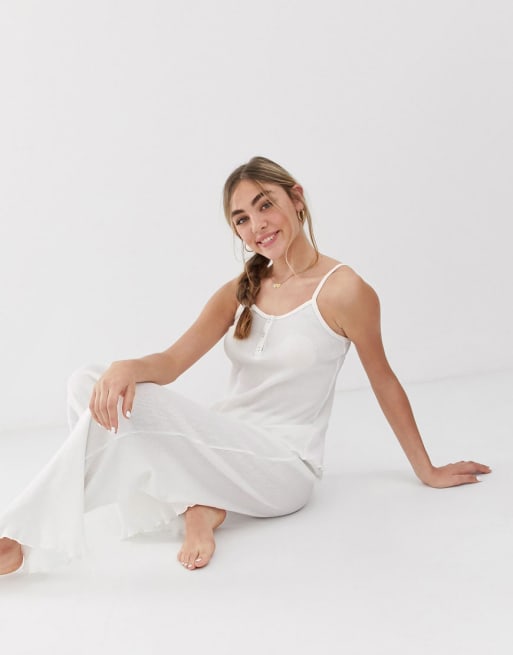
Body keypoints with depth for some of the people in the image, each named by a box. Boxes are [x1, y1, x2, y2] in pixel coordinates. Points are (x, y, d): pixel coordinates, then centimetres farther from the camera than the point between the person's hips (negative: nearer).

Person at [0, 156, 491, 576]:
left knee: (130, 406, -28)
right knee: (91, 385, -15)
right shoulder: (239, 293, 9)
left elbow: (384, 382, 2)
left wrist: (427, 471, 13)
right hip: (223, 447, 6)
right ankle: (196, 505, -17)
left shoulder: (343, 291, -8)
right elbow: (171, 362, -1)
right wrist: (127, 367, -26)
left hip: (283, 466, -6)